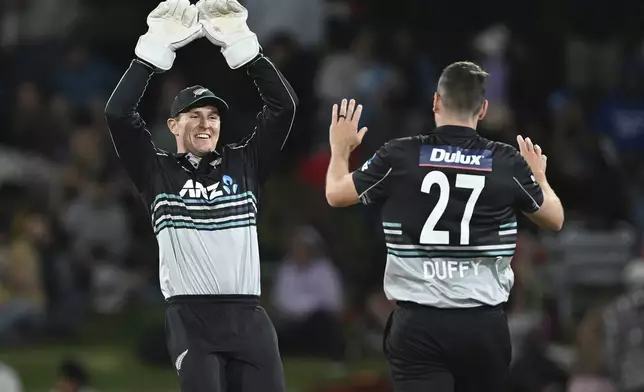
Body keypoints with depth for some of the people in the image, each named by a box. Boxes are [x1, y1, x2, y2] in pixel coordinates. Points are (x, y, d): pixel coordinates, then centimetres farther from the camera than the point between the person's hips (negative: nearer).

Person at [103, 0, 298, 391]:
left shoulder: (244, 164, 15)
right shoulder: (157, 171, 9)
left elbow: (284, 106, 7)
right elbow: (118, 113, -3)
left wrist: (240, 44, 1)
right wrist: (157, 47, -4)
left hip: (248, 316, 3)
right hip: (191, 317, -3)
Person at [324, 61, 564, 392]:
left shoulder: (399, 157, -4)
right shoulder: (507, 164, -1)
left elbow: (336, 194, 11)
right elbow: (554, 219, 16)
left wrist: (340, 149, 32)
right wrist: (539, 176, 37)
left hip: (419, 324, -2)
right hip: (484, 325, 2)